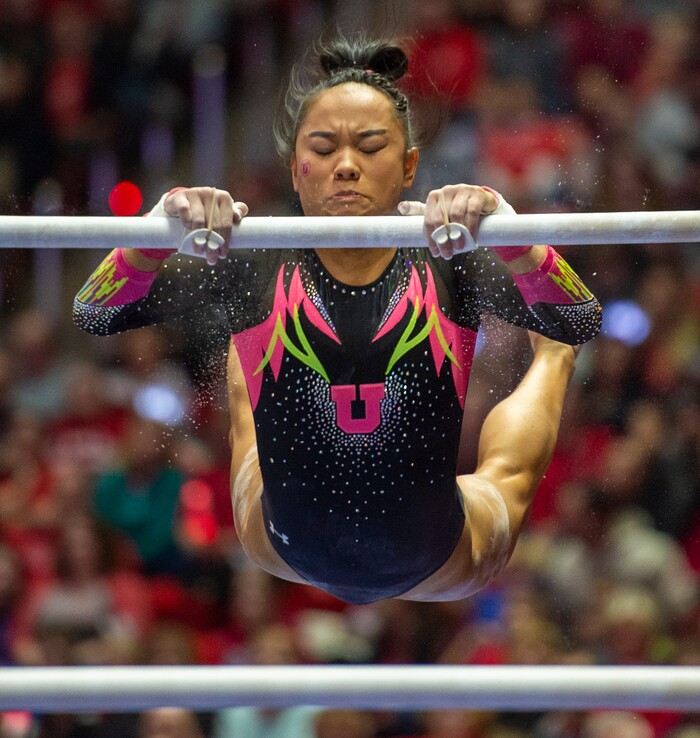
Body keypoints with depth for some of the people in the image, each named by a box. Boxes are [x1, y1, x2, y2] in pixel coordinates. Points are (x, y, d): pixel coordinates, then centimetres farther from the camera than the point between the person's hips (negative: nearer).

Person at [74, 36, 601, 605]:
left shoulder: (448, 263, -18)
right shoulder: (255, 265, -16)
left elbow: (581, 324, -32)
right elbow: (95, 316, -22)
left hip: (434, 557, -1)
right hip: (292, 550, 1)